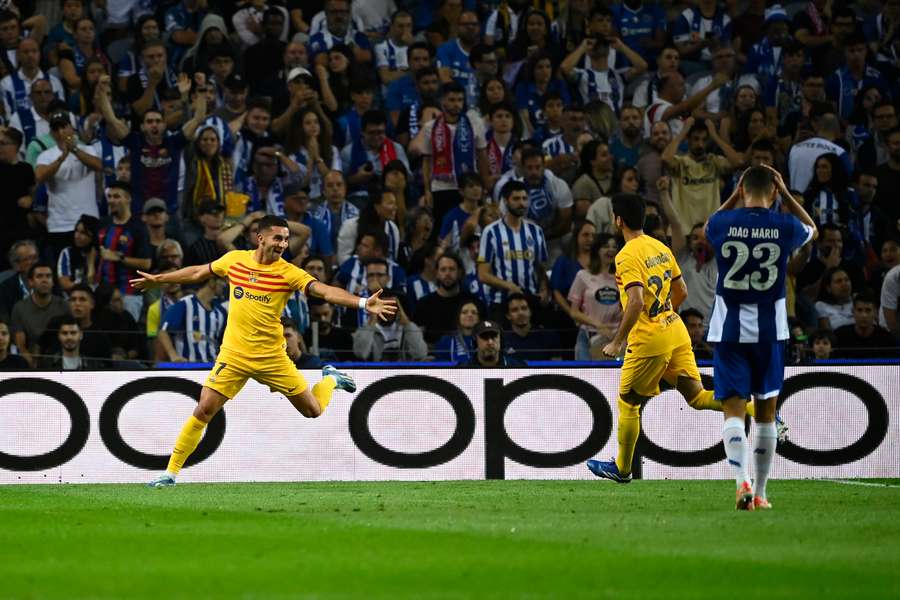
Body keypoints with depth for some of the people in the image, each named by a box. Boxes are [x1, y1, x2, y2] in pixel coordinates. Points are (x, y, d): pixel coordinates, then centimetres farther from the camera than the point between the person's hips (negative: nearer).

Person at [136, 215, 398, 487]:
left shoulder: (289, 273, -11)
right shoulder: (235, 260, -3)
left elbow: (326, 291, -23)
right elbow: (198, 273, 15)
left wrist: (364, 303, -38)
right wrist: (158, 279, 23)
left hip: (271, 357, -1)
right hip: (234, 354, 1)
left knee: (313, 410, 5)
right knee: (204, 411, -8)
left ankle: (330, 379, 39)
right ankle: (171, 472, 3)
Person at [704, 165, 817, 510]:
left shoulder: (723, 223, -6)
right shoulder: (785, 227, -6)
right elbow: (812, 230, 19)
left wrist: (735, 195, 19)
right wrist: (786, 194, 17)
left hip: (729, 330, -1)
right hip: (770, 330, 1)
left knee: (733, 410, -4)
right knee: (766, 412, 12)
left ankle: (743, 482, -25)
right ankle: (760, 492, 17)